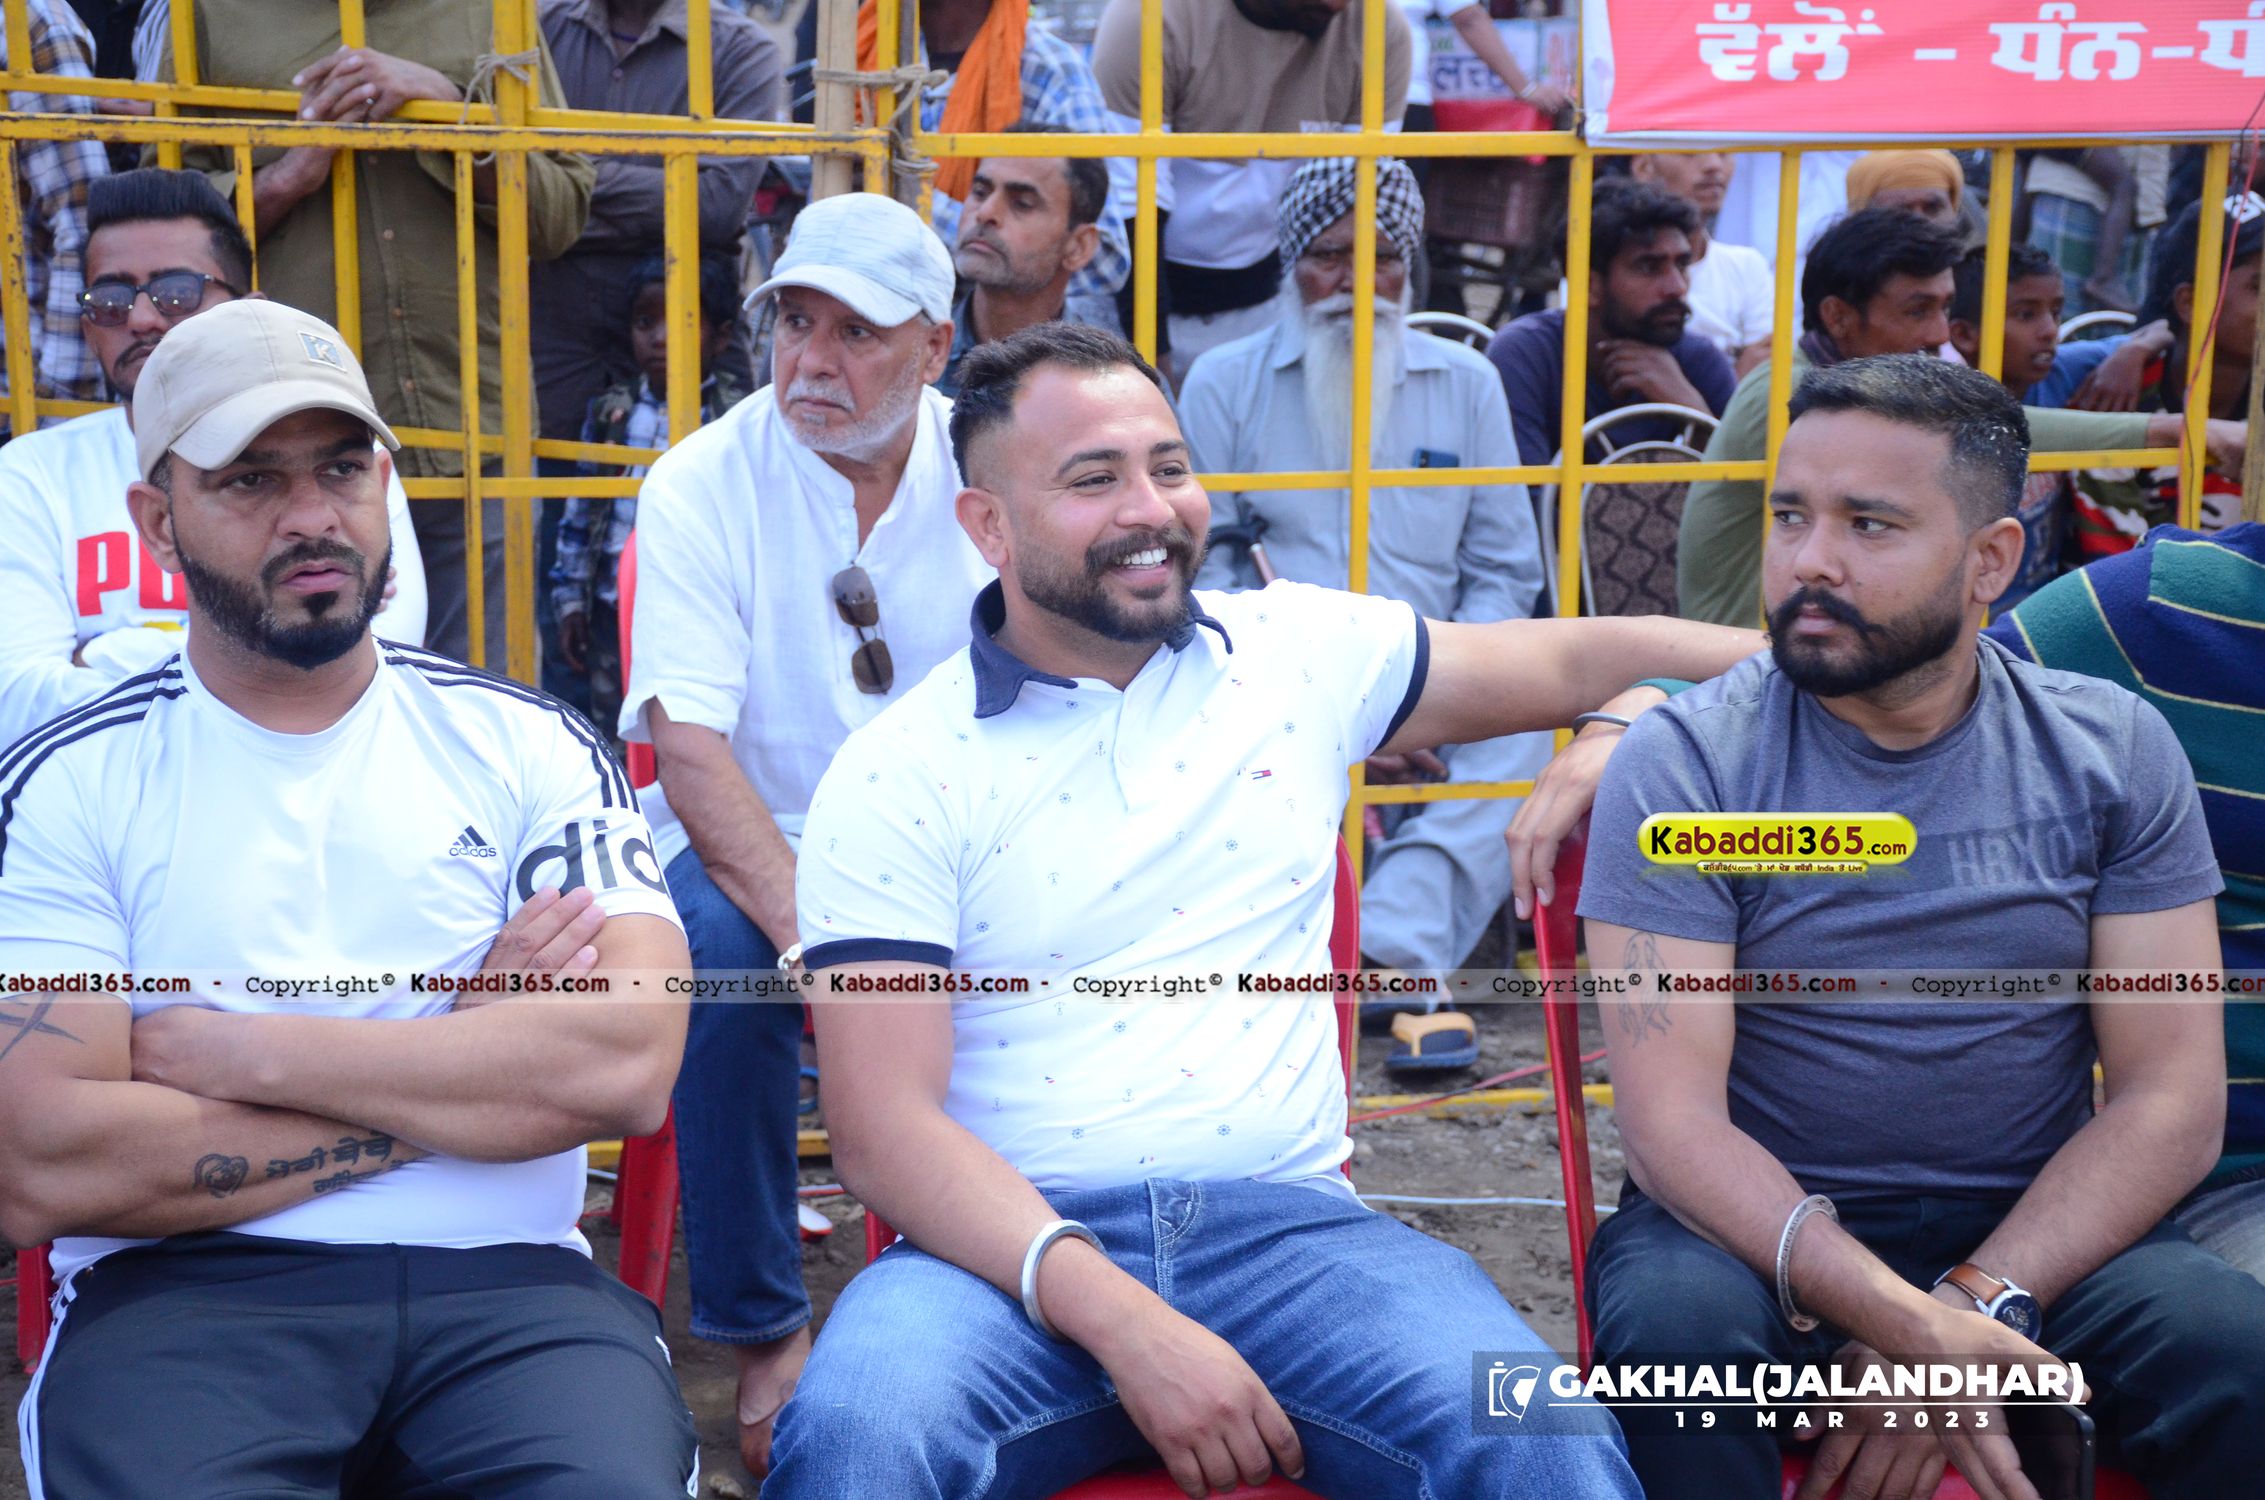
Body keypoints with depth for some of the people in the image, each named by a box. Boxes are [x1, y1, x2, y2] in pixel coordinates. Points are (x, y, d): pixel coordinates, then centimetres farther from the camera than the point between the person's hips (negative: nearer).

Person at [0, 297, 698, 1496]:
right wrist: (471, 1067, -5)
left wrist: (240, 1052, -8)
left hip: (504, 1278, 1)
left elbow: (631, 1065, -6)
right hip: (185, 1295, -1)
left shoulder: (525, 746, 9)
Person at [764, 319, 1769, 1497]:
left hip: (1288, 1220, 2)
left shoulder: (1301, 651, 10)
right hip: (1021, 1241, -1)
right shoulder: (894, 777, -1)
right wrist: (1123, 1323, -21)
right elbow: (882, 1124, -8)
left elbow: (1583, 659, 21)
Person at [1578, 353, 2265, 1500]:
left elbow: (2173, 1098, -3)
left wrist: (1976, 1308, -18)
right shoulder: (1684, 763, -6)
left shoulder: (2113, 751, 2)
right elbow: (1672, 1122, -13)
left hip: (2035, 1233, 2)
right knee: (1676, 1327, -33)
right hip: (1759, 1229, -1)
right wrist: (1899, 1321, -27)